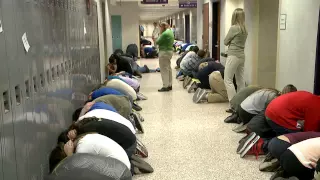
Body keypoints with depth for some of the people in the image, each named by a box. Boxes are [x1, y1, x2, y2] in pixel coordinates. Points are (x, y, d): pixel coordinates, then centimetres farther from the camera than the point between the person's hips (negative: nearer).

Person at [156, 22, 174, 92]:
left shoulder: (165, 34, -19)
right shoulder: (170, 32, 13)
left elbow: (158, 42, -16)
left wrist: (160, 35, 0)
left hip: (164, 52, -10)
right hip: (170, 51, 10)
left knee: (164, 70, -6)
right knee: (168, 68, 15)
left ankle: (165, 86, -4)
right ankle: (169, 85, 21)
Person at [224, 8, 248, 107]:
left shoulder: (233, 28, -12)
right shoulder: (245, 29, 9)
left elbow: (225, 42, -2)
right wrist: (233, 42, 5)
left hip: (233, 56, -8)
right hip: (241, 56, 8)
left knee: (228, 80, -4)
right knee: (241, 80, 10)